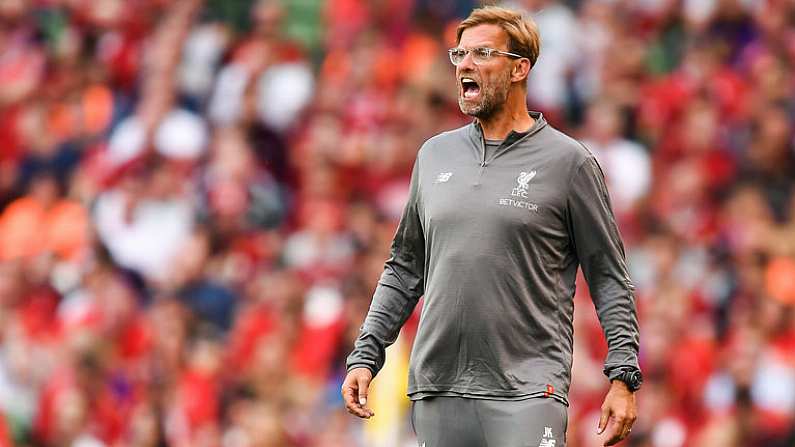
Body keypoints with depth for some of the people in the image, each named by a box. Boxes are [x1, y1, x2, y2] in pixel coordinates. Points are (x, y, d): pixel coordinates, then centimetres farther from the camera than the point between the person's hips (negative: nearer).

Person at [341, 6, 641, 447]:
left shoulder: (568, 161, 0)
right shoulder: (435, 154, 14)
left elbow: (609, 277, 1)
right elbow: (405, 266, 20)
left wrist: (623, 377, -6)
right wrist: (365, 354, 11)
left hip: (527, 391, -4)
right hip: (436, 390, 5)